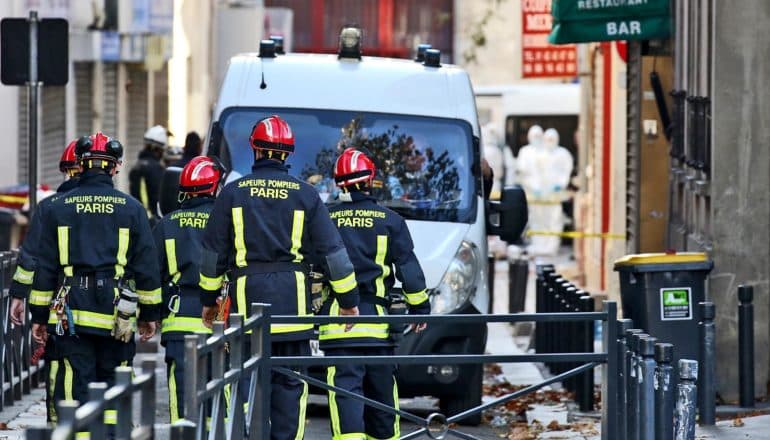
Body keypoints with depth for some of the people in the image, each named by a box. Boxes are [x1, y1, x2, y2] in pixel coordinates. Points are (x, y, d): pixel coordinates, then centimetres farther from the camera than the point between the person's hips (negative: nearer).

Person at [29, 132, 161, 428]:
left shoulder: (59, 208, 5)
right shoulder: (131, 209, 4)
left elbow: (45, 267, 7)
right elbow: (147, 266, 5)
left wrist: (39, 315, 13)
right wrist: (150, 313, 13)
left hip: (72, 312, 0)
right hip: (116, 314, 0)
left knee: (75, 385, 0)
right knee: (111, 381, 9)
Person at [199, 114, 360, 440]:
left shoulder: (233, 193, 4)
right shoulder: (305, 194, 4)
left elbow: (213, 251, 8)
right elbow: (332, 250, 5)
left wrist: (209, 298, 18)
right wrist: (348, 299, 13)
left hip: (246, 293, 0)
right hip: (292, 298, 0)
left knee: (246, 378, 2)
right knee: (290, 381, 4)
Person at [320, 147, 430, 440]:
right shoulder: (390, 221, 2)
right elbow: (409, 269, 4)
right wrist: (420, 307, 15)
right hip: (377, 320, 1)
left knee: (345, 387, -9)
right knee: (381, 389, 13)